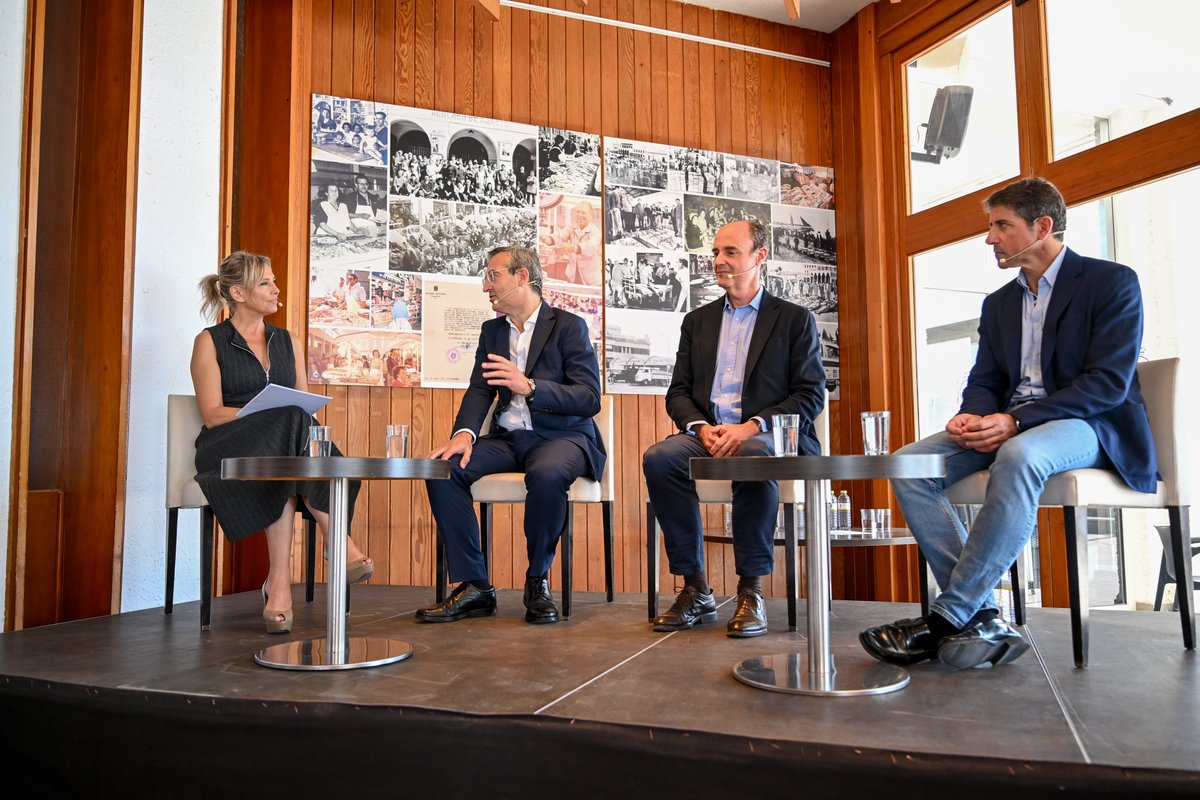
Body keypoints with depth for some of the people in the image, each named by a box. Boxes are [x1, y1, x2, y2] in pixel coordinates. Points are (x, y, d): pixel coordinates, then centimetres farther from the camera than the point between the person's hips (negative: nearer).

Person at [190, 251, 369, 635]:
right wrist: (274, 415, -20)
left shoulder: (289, 342, 20)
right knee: (290, 422, -37)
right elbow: (213, 414, -5)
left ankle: (280, 580, -41)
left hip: (283, 445, 4)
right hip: (227, 450, -3)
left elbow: (304, 403, 14)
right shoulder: (210, 342, 6)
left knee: (295, 424, -36)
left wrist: (294, 419, -11)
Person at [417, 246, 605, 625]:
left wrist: (530, 387, -28)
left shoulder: (569, 326, -3)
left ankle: (537, 581, -14)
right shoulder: (492, 330, 16)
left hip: (561, 436, -5)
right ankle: (474, 587, -12)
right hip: (508, 438, 6)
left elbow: (589, 398, -12)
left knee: (546, 474, -38)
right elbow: (479, 390, 7)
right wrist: (464, 433, -15)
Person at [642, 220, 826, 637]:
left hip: (767, 436, -3)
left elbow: (811, 395, 0)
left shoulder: (794, 319, 10)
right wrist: (702, 428, -10)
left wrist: (752, 427, -16)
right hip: (708, 435, 3)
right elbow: (678, 392, 13)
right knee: (659, 458, -29)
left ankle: (751, 591, -25)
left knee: (755, 457, -39)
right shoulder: (697, 321, 21)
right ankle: (695, 589, -19)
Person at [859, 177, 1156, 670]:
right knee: (908, 464, -18)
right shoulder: (999, 302, 19)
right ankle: (981, 617, -22)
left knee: (1019, 456, -41)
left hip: (1090, 425, -6)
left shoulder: (1112, 282, -1)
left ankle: (945, 619, -34)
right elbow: (984, 381, 14)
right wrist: (974, 416, -12)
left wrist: (1015, 420, -24)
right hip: (1008, 427, 7)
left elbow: (1110, 381, -13)